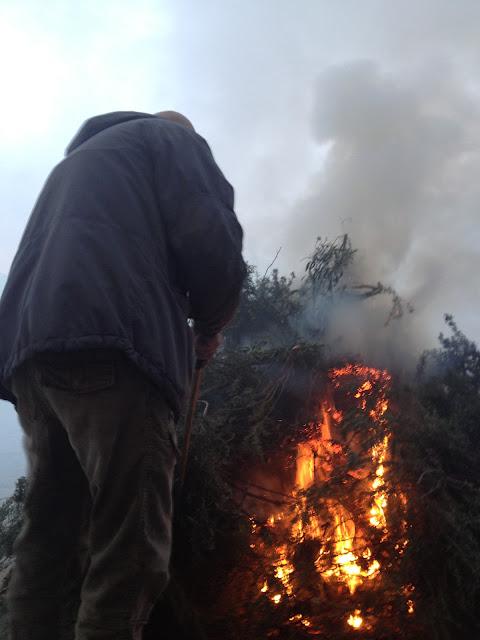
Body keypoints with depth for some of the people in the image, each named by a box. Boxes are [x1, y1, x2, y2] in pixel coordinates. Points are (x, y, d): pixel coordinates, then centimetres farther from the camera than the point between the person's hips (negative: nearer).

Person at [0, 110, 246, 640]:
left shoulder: (72, 163, 39)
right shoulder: (171, 140, 17)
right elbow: (210, 241, -1)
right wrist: (209, 325, 16)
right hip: (108, 349, -7)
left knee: (50, 548, 5)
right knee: (128, 555, -11)